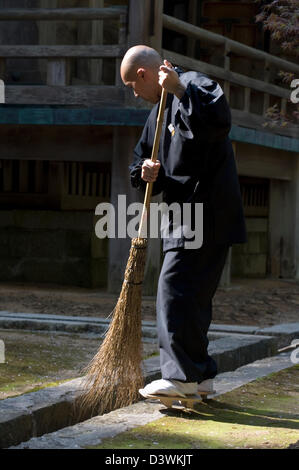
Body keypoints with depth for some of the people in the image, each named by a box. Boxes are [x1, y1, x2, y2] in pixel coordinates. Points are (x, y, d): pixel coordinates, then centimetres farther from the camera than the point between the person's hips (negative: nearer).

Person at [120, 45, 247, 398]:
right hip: (185, 213, 10)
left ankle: (182, 376, -13)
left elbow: (219, 124, -30)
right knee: (192, 294, 12)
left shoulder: (196, 85, -9)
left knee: (176, 289, -14)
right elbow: (142, 158, 23)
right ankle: (200, 375, 19)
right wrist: (145, 172, 0)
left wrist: (179, 89, -29)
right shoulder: (160, 110, 20)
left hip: (206, 213, -10)